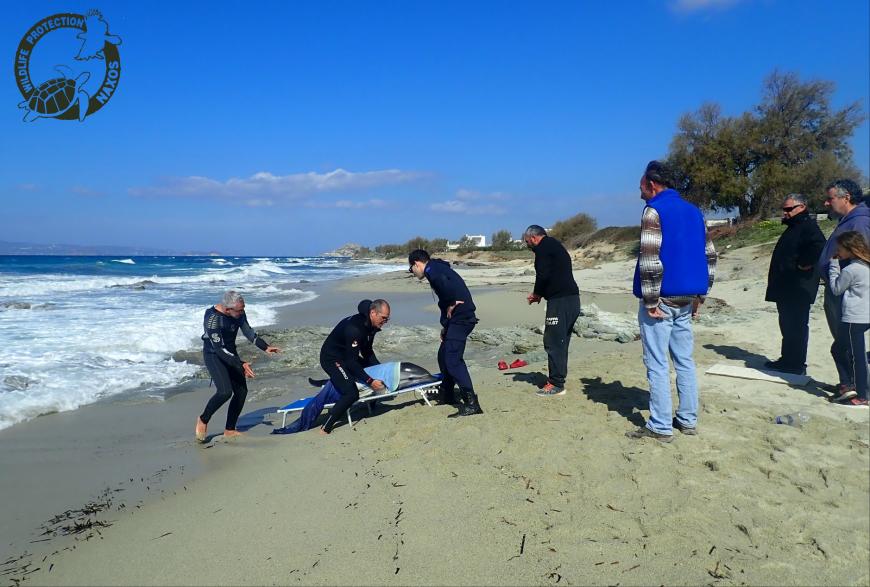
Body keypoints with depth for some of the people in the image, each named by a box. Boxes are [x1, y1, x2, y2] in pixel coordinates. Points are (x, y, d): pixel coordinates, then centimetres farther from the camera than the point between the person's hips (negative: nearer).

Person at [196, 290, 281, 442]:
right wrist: (241, 365, -35)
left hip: (231, 353, 7)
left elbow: (248, 331, 3)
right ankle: (203, 420, 3)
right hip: (214, 355, -7)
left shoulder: (239, 313, -10)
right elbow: (219, 349, -30)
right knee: (225, 392, -23)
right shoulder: (212, 318, -29)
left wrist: (265, 347, -10)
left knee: (241, 391, 3)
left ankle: (229, 430, 17)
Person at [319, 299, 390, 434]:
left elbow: (366, 351, 12)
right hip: (332, 359, -10)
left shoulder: (370, 325, -2)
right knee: (351, 393, -22)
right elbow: (351, 362, -29)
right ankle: (325, 428, -14)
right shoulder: (354, 328, -32)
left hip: (347, 355, 10)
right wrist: (370, 381, -29)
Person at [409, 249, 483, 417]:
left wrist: (451, 305, -16)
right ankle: (446, 394, 35)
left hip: (460, 318, -10)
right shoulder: (439, 268, 24)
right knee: (444, 355, 21)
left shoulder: (431, 269, -7)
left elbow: (444, 283, -30)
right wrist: (445, 325, 23)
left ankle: (471, 404, -16)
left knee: (453, 360, -14)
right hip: (459, 318, 10)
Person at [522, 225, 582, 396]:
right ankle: (558, 377, 23)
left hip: (560, 301, -10)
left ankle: (556, 384, -3)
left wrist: (537, 294, 0)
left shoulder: (543, 247, -6)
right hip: (572, 299, 10)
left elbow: (543, 275, -16)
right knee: (561, 341, 16)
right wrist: (539, 294, 18)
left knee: (553, 342, -6)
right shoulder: (556, 246, 24)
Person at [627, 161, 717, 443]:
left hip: (662, 299, -8)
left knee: (657, 364, -3)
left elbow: (650, 260, -20)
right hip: (686, 299, 8)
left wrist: (650, 301, -16)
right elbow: (709, 256, 14)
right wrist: (699, 295, 16)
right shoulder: (694, 211, 14)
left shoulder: (654, 210, -11)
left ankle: (660, 426, 1)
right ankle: (688, 419, 20)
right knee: (684, 360, 13)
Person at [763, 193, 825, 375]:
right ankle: (787, 360, 25)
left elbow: (819, 247, -32)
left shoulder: (808, 226, -14)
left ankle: (796, 365, 4)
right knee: (787, 325, 16)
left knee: (796, 327, -3)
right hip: (786, 289, 10)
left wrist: (804, 265, -22)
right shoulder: (793, 227, 19)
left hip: (799, 290, -10)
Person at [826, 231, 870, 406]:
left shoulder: (850, 270, -18)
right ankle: (849, 386, 18)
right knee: (839, 350, 18)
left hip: (853, 319, -9)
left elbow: (836, 289, -5)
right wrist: (837, 264, 11)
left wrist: (834, 265, -2)